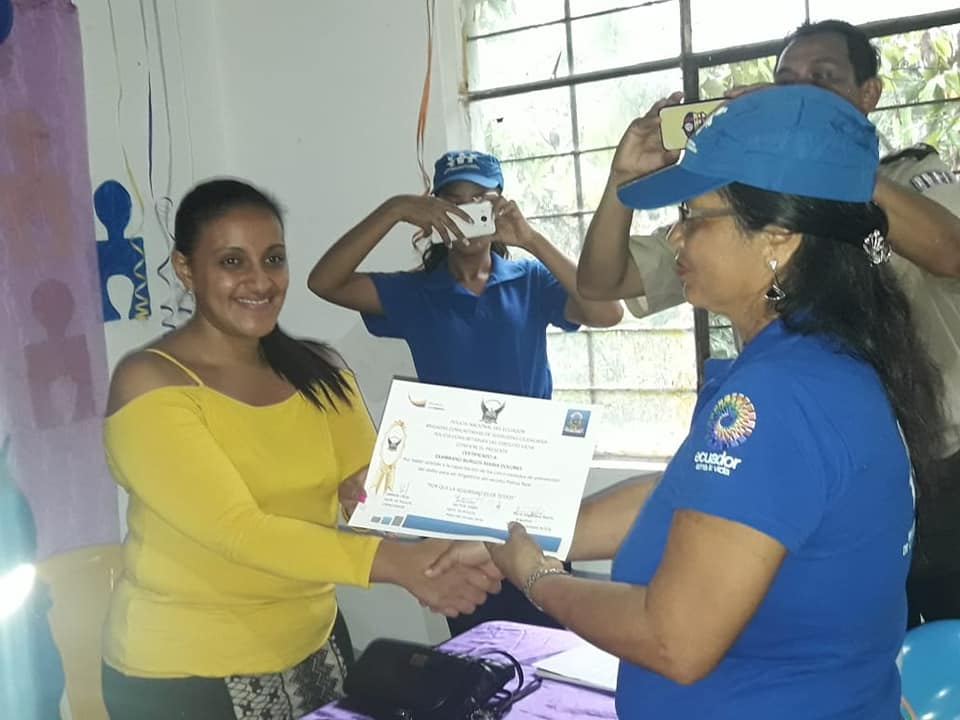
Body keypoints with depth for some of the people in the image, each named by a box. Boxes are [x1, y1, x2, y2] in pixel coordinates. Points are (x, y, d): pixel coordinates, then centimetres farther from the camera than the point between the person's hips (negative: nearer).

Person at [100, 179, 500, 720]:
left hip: (311, 651, 5)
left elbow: (375, 484, -5)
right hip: (184, 674, -5)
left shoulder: (320, 372, 3)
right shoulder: (149, 382, -15)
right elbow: (237, 529, -26)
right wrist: (399, 563, -35)